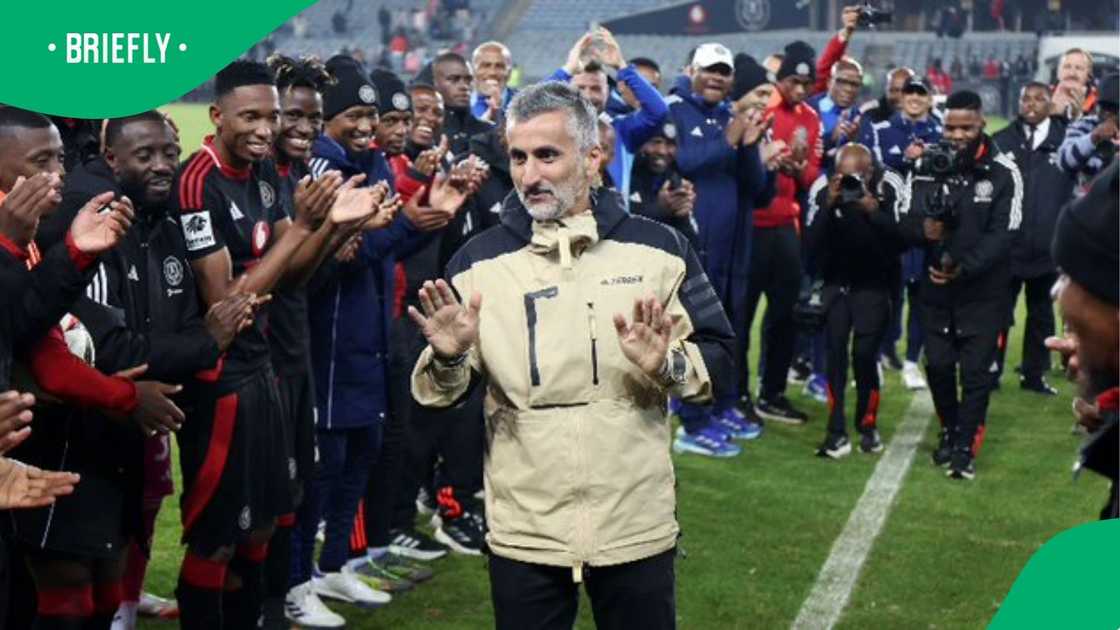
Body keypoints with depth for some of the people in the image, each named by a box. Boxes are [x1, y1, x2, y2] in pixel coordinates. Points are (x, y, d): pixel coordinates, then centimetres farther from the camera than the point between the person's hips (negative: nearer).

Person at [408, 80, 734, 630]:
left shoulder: (657, 248, 1)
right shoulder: (480, 260, 1)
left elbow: (719, 353, 4)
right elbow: (438, 395, 4)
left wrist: (668, 366, -16)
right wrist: (448, 360, -18)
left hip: (636, 526, 0)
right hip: (522, 533, 0)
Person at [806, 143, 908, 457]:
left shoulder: (889, 187, -15)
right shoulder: (823, 189, -13)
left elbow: (902, 239, -20)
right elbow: (811, 244, -16)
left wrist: (874, 211, -32)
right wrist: (829, 206, -28)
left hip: (874, 283, -1)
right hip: (835, 282, 2)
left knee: (864, 354, -11)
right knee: (835, 352, -9)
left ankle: (868, 426, 8)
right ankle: (836, 432, -4)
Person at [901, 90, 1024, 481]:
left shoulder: (1003, 172, -9)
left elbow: (1002, 234, -14)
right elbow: (908, 226, -8)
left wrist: (963, 267, -27)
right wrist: (924, 229, -32)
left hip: (984, 290, -3)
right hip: (936, 286, 3)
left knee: (975, 370, -4)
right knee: (937, 364, 8)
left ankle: (966, 448, 6)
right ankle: (950, 431, 29)